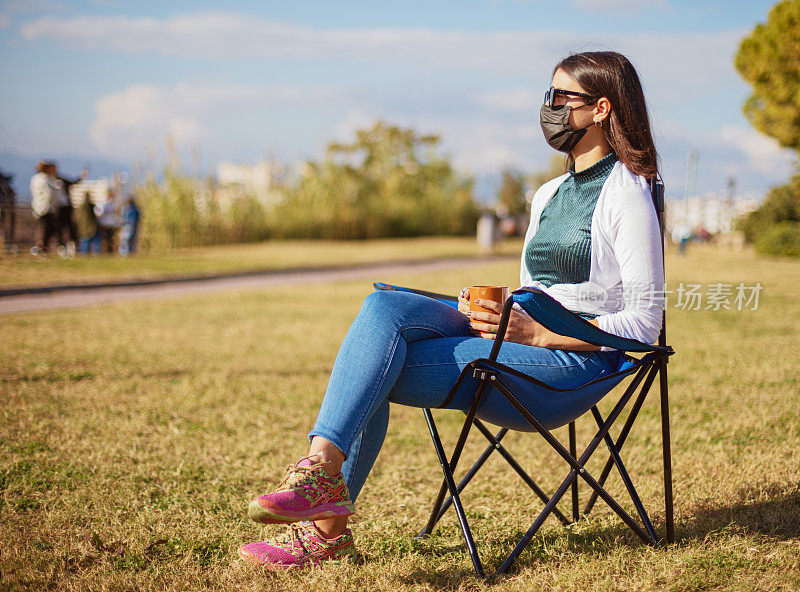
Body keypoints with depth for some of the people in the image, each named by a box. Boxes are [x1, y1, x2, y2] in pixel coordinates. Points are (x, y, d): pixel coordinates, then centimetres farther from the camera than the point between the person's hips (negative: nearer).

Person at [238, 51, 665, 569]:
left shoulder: (626, 193, -4)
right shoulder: (549, 195, 22)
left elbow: (644, 323, -10)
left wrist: (535, 333, -15)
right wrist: (497, 311, 2)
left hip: (577, 359, -8)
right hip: (521, 343, 8)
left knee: (376, 369, -21)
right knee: (385, 306, -17)